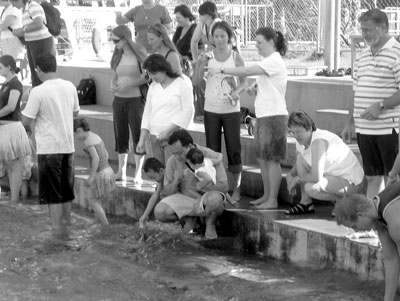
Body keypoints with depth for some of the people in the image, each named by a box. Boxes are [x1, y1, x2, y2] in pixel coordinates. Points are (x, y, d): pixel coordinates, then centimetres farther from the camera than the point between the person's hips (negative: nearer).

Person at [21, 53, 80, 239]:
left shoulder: (38, 92, -16)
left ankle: (57, 231, 3)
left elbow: (25, 121, -13)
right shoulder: (70, 87, 1)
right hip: (68, 146, 6)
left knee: (52, 193, 3)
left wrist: (27, 105, 4)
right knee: (66, 190, 18)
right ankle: (66, 225, 28)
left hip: (48, 148, -5)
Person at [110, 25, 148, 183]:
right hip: (119, 99, 6)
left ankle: (138, 173, 3)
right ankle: (121, 171, 18)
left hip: (135, 99, -6)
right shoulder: (117, 54, 9)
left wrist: (129, 85, -16)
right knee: (120, 135, 9)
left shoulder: (139, 53, -9)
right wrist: (113, 85, -3)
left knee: (137, 136, -2)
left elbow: (146, 76, -10)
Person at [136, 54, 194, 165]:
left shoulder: (183, 82, -2)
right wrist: (142, 139, 8)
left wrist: (168, 131, -13)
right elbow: (147, 112, 16)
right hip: (153, 138, 5)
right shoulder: (153, 86, 15)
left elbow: (188, 111, -7)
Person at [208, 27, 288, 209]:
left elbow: (247, 71, -23)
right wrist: (254, 87, 0)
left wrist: (221, 70, -21)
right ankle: (266, 195, 21)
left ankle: (272, 200, 0)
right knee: (263, 157, 13)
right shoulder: (269, 61, 17)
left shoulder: (274, 61, -14)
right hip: (263, 114, 10)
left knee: (271, 158, -5)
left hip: (274, 115, -10)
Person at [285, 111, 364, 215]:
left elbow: (316, 177, -34)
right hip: (333, 174, 9)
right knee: (301, 158, 0)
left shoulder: (318, 141, -27)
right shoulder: (301, 141, 1)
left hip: (350, 182, -9)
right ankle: (306, 203, 3)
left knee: (310, 187, -30)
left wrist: (298, 179, -16)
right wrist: (290, 175, -4)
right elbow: (297, 167, 18)